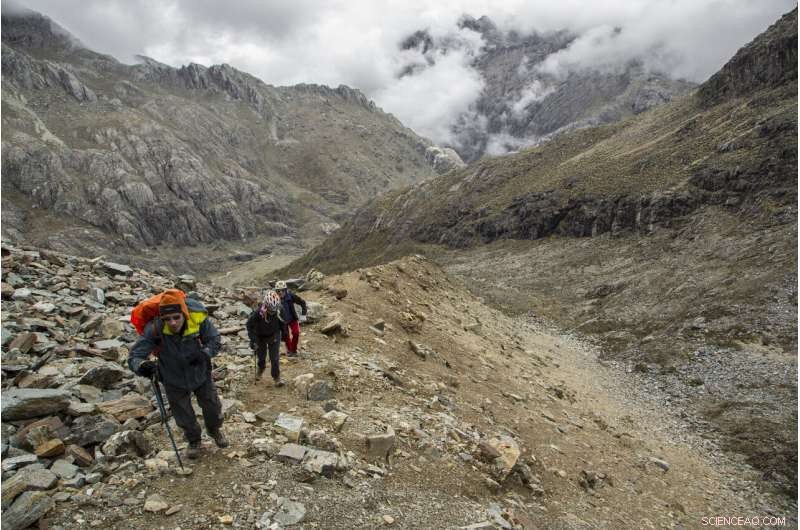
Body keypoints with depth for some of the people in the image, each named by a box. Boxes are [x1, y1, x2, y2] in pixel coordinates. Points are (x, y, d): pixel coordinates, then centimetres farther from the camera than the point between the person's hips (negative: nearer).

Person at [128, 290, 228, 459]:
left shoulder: (198, 318, -30)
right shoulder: (154, 328, -33)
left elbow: (214, 341, -18)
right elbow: (134, 356, -33)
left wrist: (204, 353, -38)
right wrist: (142, 366, -55)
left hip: (201, 374, 1)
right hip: (174, 382, -1)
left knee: (213, 407, 22)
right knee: (184, 417, 21)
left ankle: (214, 430, 56)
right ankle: (193, 440, 54)